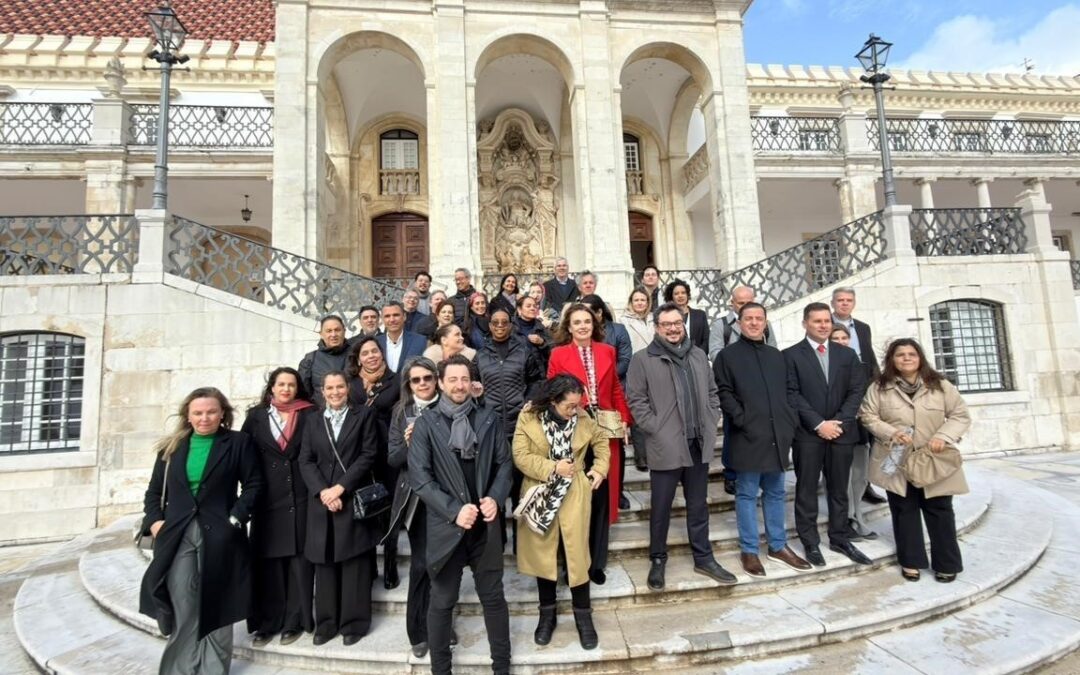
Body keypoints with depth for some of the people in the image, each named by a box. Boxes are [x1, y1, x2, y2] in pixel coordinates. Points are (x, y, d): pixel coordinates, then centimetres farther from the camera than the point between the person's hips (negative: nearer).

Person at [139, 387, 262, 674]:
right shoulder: (172, 446, 11)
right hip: (177, 536, 2)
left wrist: (235, 518, -11)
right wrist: (154, 521, -2)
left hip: (219, 536, -2)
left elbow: (253, 484, -1)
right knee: (181, 610, 0)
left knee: (215, 608, 8)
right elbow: (154, 491, 14)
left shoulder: (238, 442, 1)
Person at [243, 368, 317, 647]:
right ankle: (268, 622, 19)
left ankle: (295, 620, 14)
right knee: (267, 560, 7)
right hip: (267, 497, 2)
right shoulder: (256, 415, 7)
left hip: (300, 496, -1)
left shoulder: (309, 415, 2)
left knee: (299, 558, 3)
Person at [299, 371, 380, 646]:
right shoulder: (313, 423, 13)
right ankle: (326, 623, 20)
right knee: (324, 564, 8)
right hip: (322, 501, 3)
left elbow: (368, 456, -5)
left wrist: (341, 487, -12)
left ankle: (353, 623, 13)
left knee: (354, 563, 2)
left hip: (355, 499, -3)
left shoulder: (364, 415, 3)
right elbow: (305, 461, 5)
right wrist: (323, 492, -10)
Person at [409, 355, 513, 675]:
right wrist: (453, 510, -17)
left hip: (485, 523, 2)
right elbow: (419, 476, -9)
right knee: (442, 602, 13)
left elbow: (503, 463, 5)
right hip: (445, 525, -2)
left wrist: (496, 498, -12)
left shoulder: (489, 419, 4)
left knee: (493, 597, 14)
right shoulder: (425, 424, -3)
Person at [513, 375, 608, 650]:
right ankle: (547, 613, 30)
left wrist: (600, 468, -1)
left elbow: (601, 443, 13)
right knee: (542, 552, 11)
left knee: (576, 553, 4)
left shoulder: (583, 419, -5)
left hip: (573, 496, 1)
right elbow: (520, 456, -14)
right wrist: (553, 468, -20)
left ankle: (583, 615, 24)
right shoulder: (528, 418, -12)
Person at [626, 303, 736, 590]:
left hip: (698, 443, 5)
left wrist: (711, 421, 6)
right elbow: (636, 399, -9)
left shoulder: (699, 355, 11)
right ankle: (657, 560, 25)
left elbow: (712, 391, 16)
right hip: (665, 446, -5)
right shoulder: (643, 359, -6)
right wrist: (654, 428, -13)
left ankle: (704, 558, 31)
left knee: (699, 505, 16)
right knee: (661, 507, 8)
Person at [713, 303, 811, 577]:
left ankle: (778, 546, 28)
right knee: (747, 494, 3)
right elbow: (723, 392, -7)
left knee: (775, 492, 15)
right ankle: (749, 550, 13)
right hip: (748, 435, -5)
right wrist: (741, 419, -16)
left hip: (778, 434, 6)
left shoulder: (776, 355, 16)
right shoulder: (728, 355, -1)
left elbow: (787, 392, 18)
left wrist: (791, 421, 6)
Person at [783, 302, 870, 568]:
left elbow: (857, 390, 5)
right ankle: (810, 542, 15)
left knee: (839, 489, 13)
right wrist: (818, 424, -14)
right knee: (807, 491, 5)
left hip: (841, 431, 4)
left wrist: (839, 422, -8)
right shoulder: (791, 355, -2)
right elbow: (792, 394, -8)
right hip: (807, 433, -4)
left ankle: (840, 538, 26)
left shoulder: (847, 354, 11)